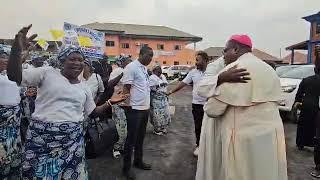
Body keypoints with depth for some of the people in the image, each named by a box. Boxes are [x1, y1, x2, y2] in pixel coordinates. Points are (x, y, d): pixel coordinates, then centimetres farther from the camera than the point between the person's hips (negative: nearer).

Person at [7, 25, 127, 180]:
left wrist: (109, 102, 6)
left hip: (73, 139, 4)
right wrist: (17, 49, -22)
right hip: (42, 136, -3)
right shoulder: (47, 73, 0)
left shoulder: (84, 88, 12)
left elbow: (92, 113, 17)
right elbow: (14, 76, -9)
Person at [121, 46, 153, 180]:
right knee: (131, 138, 3)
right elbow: (126, 88, -15)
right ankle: (126, 167, 18)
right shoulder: (131, 67, -13)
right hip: (134, 109, -8)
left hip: (145, 108, 8)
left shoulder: (144, 68, 13)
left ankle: (138, 161, 34)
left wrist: (148, 104, 15)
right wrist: (128, 106, -17)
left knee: (141, 137, 18)